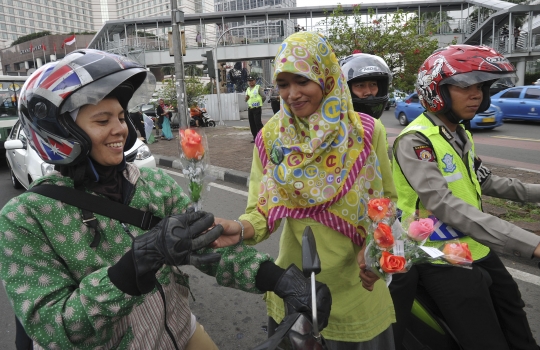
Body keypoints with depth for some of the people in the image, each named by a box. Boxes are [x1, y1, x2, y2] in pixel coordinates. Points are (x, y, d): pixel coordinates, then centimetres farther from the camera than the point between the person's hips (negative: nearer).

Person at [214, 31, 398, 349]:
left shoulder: (367, 132, -8)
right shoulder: (271, 138, -7)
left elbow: (385, 198, 2)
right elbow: (264, 210, -9)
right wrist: (241, 228, -30)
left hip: (356, 284, 0)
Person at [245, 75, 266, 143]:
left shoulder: (258, 87, -4)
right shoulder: (247, 89, 16)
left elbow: (264, 97, -7)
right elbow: (246, 100, 20)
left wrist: (259, 102, 5)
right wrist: (246, 98, -3)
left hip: (257, 108, -7)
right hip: (250, 108, 7)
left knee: (258, 123, -10)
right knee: (252, 124, 8)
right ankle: (255, 138, 16)